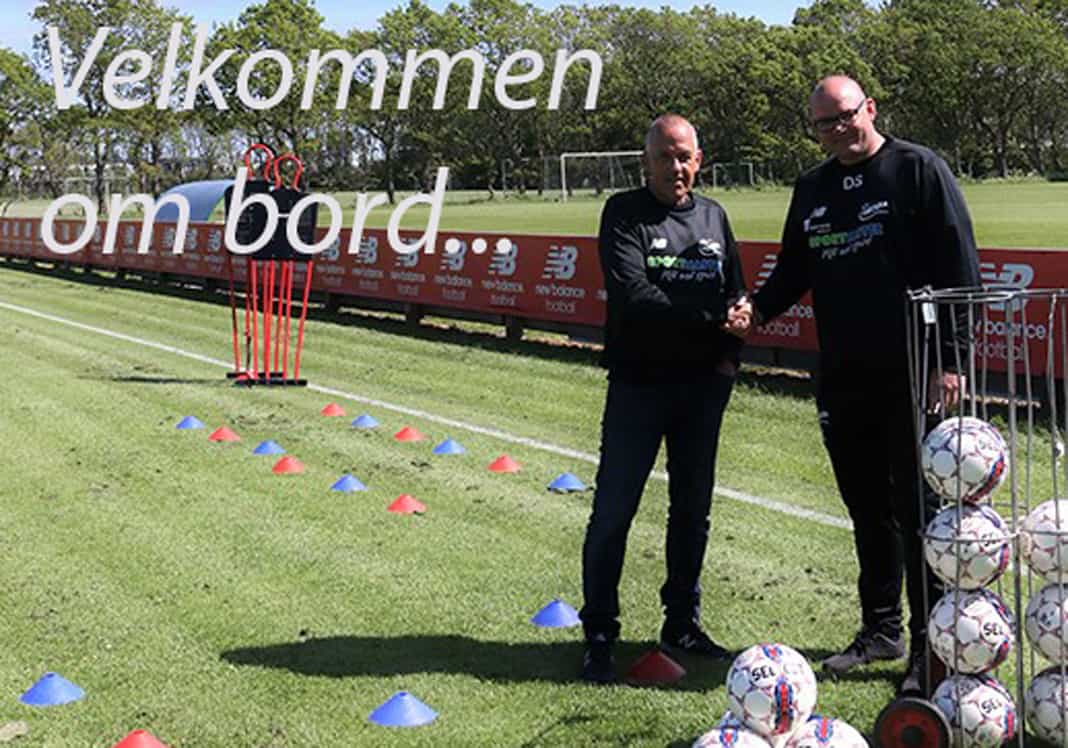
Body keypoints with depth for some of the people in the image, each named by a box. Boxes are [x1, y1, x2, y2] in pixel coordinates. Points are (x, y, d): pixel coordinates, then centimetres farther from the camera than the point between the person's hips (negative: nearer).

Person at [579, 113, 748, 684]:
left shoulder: (712, 216, 11)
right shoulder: (624, 214, -6)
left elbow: (735, 291, 13)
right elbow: (634, 296, -18)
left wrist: (730, 354, -2)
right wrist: (708, 313, -17)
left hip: (702, 386, 5)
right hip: (638, 384, -5)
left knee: (693, 509, 12)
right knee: (613, 510, -5)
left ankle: (682, 625, 25)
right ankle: (599, 638, 4)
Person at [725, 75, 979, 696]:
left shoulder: (918, 170, -5)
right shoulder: (812, 190, 14)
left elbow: (959, 268, -8)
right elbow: (794, 272, 21)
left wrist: (951, 357, -13)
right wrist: (757, 309, 0)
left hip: (911, 376, -6)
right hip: (843, 379, 6)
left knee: (918, 509, -2)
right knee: (868, 510, 14)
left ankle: (931, 649, 6)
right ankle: (882, 629, 27)